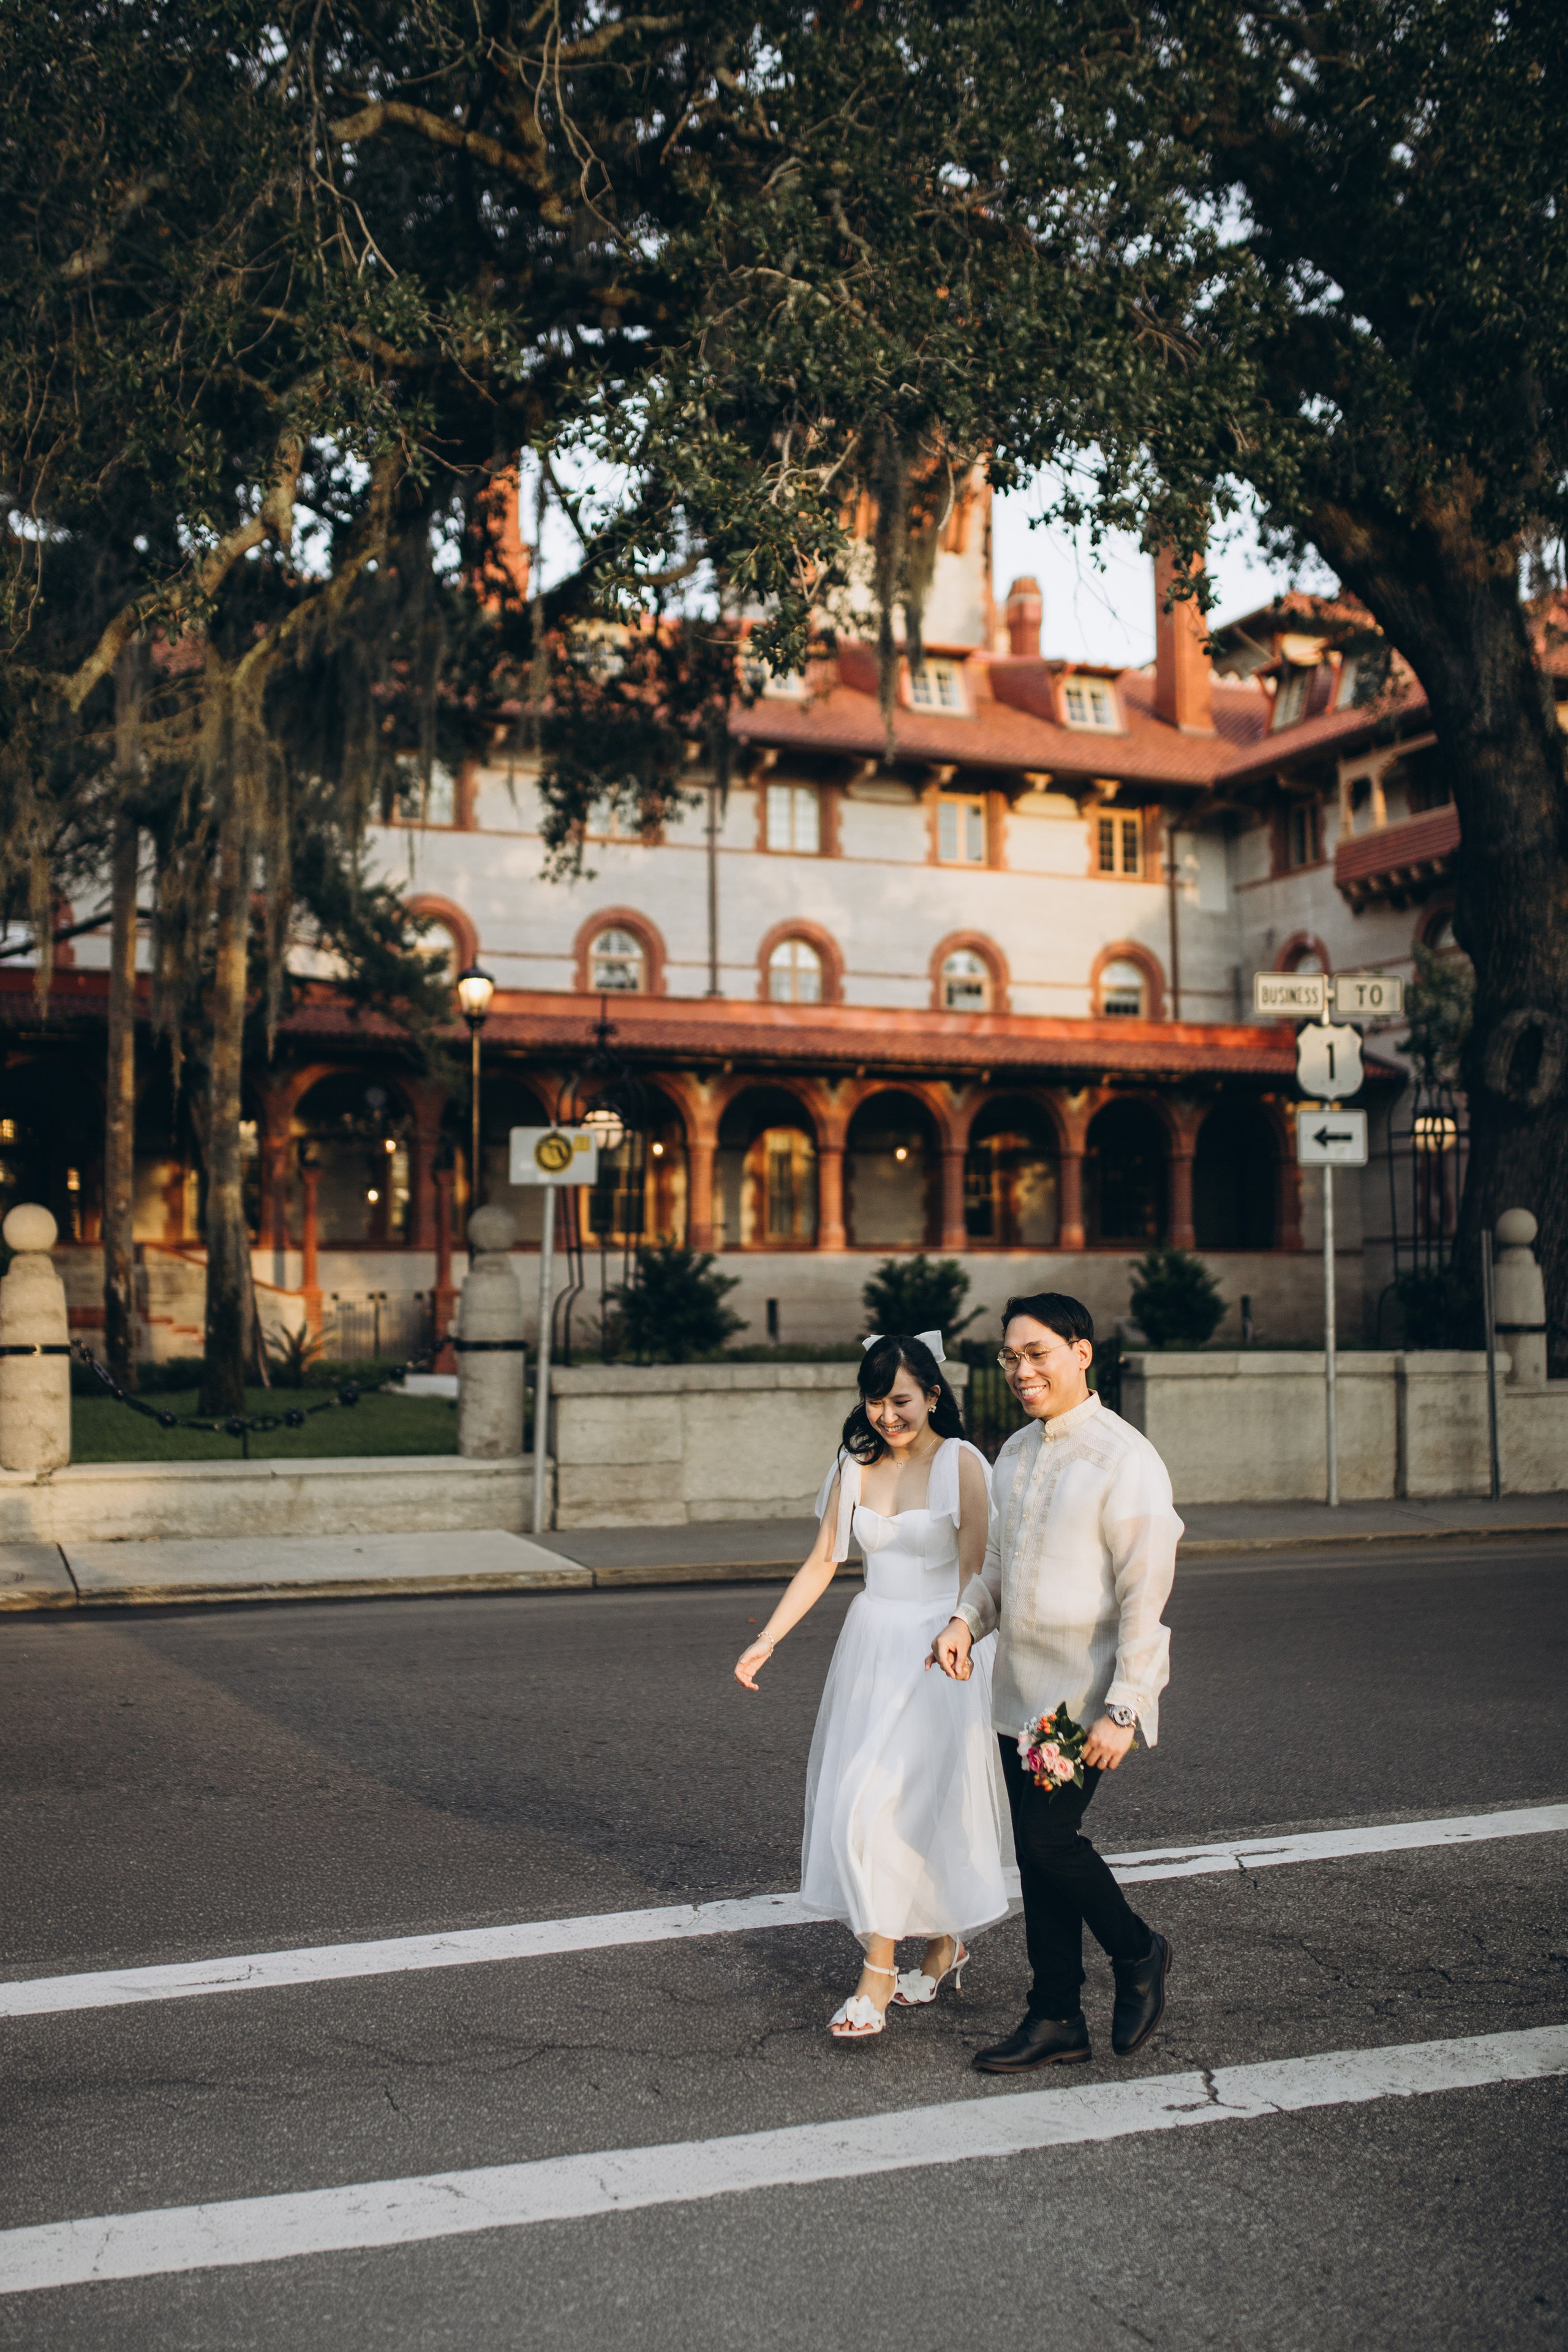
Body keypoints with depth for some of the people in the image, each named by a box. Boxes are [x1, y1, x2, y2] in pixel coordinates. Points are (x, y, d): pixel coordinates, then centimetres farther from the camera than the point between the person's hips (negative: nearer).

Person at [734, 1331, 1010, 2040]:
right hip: (872, 1643, 6)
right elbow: (821, 1564, 9)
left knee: (897, 1801, -10)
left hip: (939, 1650, -6)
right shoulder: (856, 1466, 6)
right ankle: (945, 1944, 25)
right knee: (860, 1801, 7)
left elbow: (975, 1573, -14)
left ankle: (878, 1975, 1)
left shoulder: (959, 1464, -10)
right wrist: (767, 1639, 3)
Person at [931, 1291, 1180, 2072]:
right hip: (1021, 1688, 7)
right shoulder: (1015, 1453, 10)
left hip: (1086, 1695, -7)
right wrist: (965, 1621, 2)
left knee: (1049, 1836, -11)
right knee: (1035, 1849, 10)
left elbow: (1146, 1596, -16)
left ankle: (1138, 1956, 16)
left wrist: (1121, 1710, -18)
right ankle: (1057, 2018, 22)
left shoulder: (1126, 1460, -14)